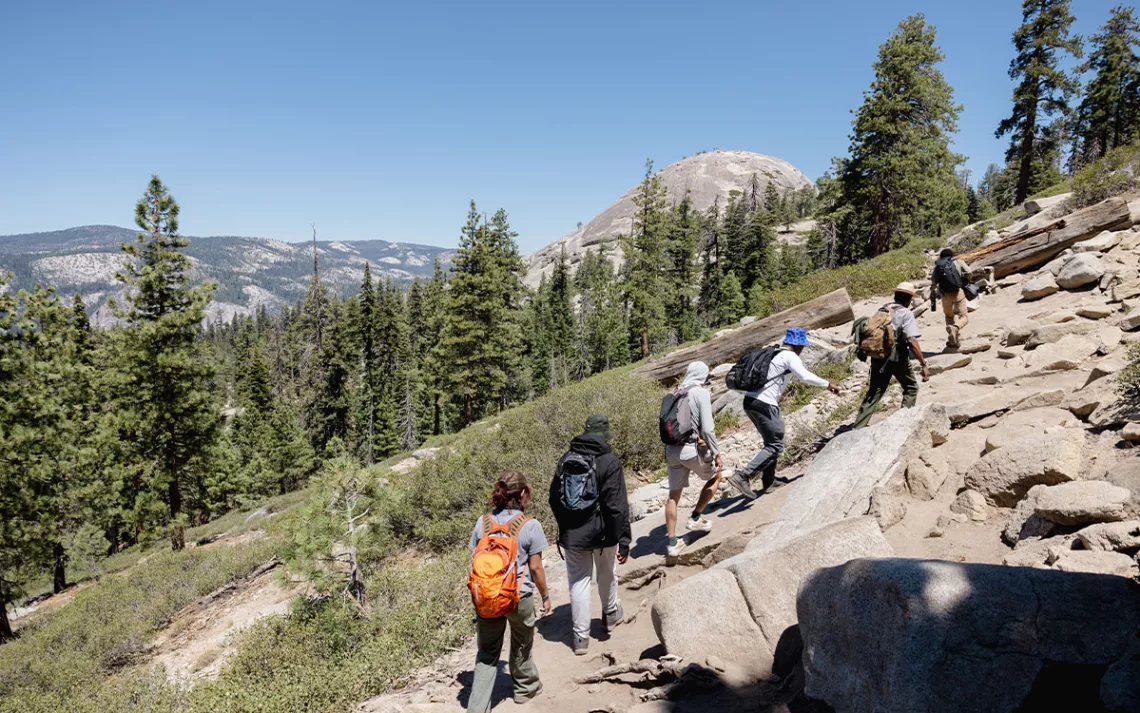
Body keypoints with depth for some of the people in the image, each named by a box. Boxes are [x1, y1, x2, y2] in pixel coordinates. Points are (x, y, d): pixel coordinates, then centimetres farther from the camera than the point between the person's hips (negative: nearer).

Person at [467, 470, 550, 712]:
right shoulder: (530, 526, -12)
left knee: (487, 652, 13)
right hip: (519, 596, -2)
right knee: (521, 646, 23)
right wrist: (545, 596, 7)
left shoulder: (483, 522, -1)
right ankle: (525, 687, 44)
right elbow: (535, 567, -7)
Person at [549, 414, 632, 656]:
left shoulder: (566, 459, 2)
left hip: (571, 534, 3)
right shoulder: (609, 462, -14)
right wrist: (624, 539, -14)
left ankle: (581, 636, 12)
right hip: (602, 533, -3)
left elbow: (554, 498, 9)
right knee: (607, 574, 22)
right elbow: (617, 506, -18)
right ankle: (611, 614, 43)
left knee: (578, 582, 10)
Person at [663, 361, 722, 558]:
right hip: (693, 449, -5)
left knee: (674, 495, 13)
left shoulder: (673, 394, 8)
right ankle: (695, 518, 21)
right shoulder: (701, 393, -9)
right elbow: (707, 428, -16)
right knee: (715, 477, 23)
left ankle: (672, 542, 17)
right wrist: (716, 453, -8)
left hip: (672, 450, 5)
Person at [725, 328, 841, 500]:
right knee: (775, 446, -4)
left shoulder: (773, 353, 21)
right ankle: (742, 476, -15)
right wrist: (828, 384, -6)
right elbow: (805, 376, -17)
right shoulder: (790, 356, -4)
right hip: (764, 404, -9)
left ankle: (769, 480, 31)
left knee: (772, 441, 24)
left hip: (750, 401, 9)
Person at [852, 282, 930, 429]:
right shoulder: (906, 313, -7)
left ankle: (857, 428, 3)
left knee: (874, 393, 10)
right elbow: (912, 341, -18)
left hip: (878, 356, 5)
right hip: (897, 357, -5)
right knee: (911, 388, 19)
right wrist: (924, 364, -17)